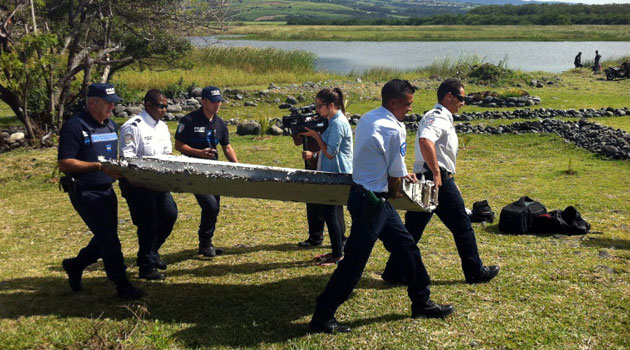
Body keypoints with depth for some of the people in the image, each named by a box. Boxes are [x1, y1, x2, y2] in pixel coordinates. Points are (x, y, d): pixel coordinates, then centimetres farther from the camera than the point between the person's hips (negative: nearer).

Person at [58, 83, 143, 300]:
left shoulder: (111, 125, 12)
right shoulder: (75, 126, -13)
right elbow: (64, 163, -18)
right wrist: (99, 166, -24)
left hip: (106, 190, 8)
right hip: (85, 192, -8)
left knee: (106, 238, 16)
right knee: (108, 238, -6)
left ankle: (75, 265, 38)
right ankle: (122, 285, 4)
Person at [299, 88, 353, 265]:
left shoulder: (338, 123, -18)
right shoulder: (333, 121, 13)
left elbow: (330, 153, -21)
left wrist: (315, 135, -15)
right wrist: (314, 155, 7)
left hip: (338, 175, -10)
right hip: (332, 173, 10)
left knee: (329, 213, -4)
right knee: (330, 212, 14)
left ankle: (338, 255, 6)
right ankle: (336, 251, 24)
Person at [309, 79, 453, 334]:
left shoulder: (367, 119, 9)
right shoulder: (394, 129, -19)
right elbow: (396, 175, -10)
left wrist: (402, 174, 24)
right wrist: (395, 192, 9)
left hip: (362, 192, 10)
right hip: (371, 201, -10)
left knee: (406, 245, 18)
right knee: (354, 262, -3)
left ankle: (421, 303, 31)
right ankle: (322, 318, 7)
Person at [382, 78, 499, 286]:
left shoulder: (441, 117, 20)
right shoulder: (438, 117, -13)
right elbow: (425, 141, -33)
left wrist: (451, 181, 27)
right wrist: (437, 172, -29)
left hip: (424, 179, 10)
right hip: (439, 180, -10)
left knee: (413, 228, 9)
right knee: (462, 225, 4)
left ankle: (395, 272, 10)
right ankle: (475, 272, 16)